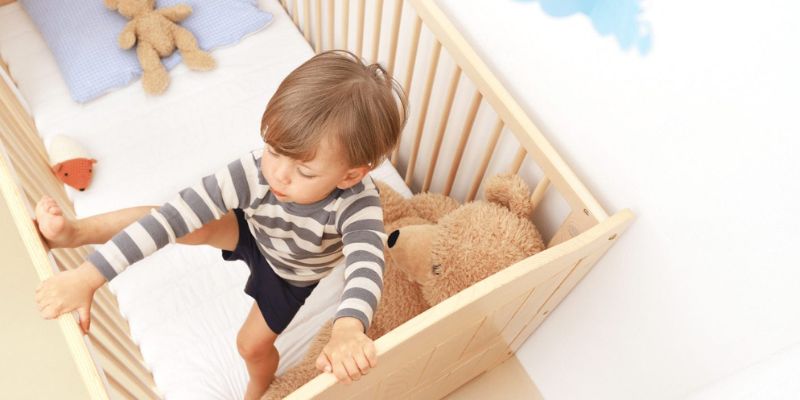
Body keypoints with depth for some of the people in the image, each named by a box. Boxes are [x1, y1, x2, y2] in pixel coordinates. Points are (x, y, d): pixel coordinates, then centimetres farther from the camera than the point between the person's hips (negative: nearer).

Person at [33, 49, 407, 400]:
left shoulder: (357, 203, -46)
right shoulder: (254, 172, -43)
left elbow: (365, 267, -62)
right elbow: (173, 215, -45)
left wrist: (348, 329, -84)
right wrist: (85, 277, -48)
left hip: (290, 274, -1)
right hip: (251, 229, 1)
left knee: (252, 344, 12)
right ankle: (71, 233, -4)